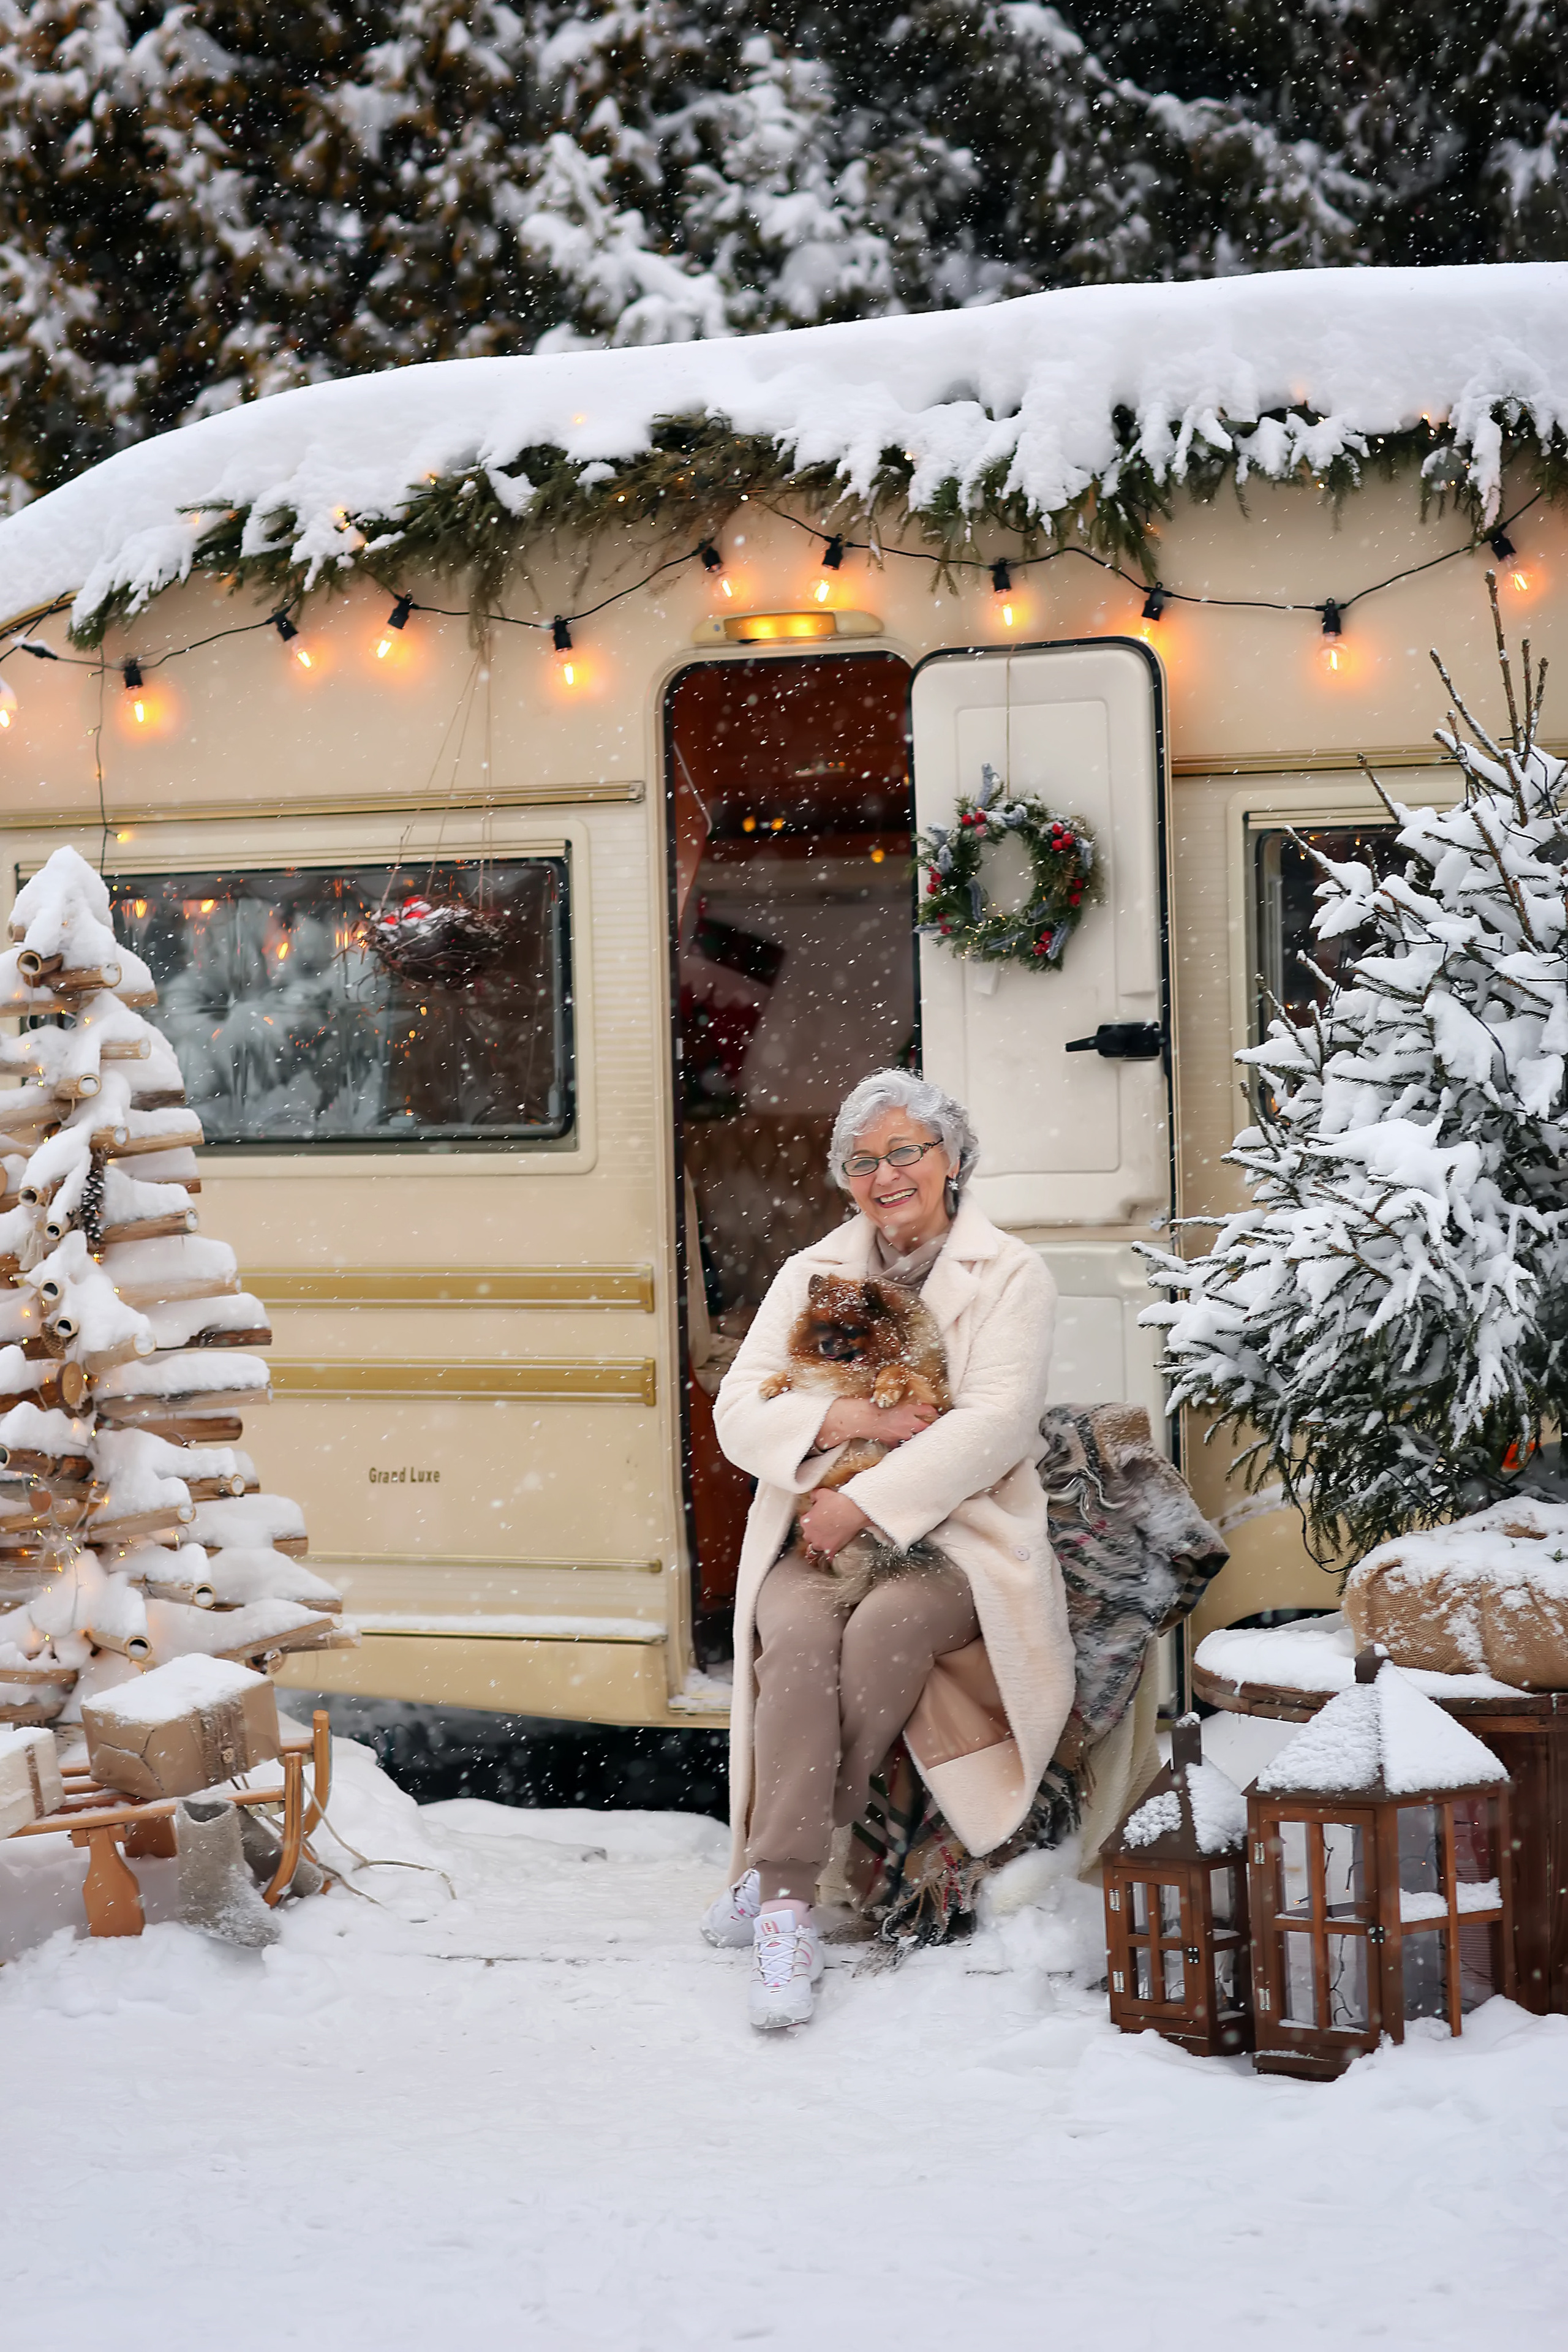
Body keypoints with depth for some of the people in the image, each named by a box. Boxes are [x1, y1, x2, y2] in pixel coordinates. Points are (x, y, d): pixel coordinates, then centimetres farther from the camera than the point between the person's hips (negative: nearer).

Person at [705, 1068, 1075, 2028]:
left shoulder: (1010, 1275, 6)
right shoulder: (811, 1275, 19)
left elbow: (994, 1424, -8)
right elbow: (738, 1411, 9)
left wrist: (866, 1503, -18)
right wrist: (844, 1418, -11)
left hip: (951, 1531, -2)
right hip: (818, 1530, 2)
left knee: (885, 1624, -34)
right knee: (798, 1632, -31)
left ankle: (775, 1870, -25)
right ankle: (788, 1896, -34)